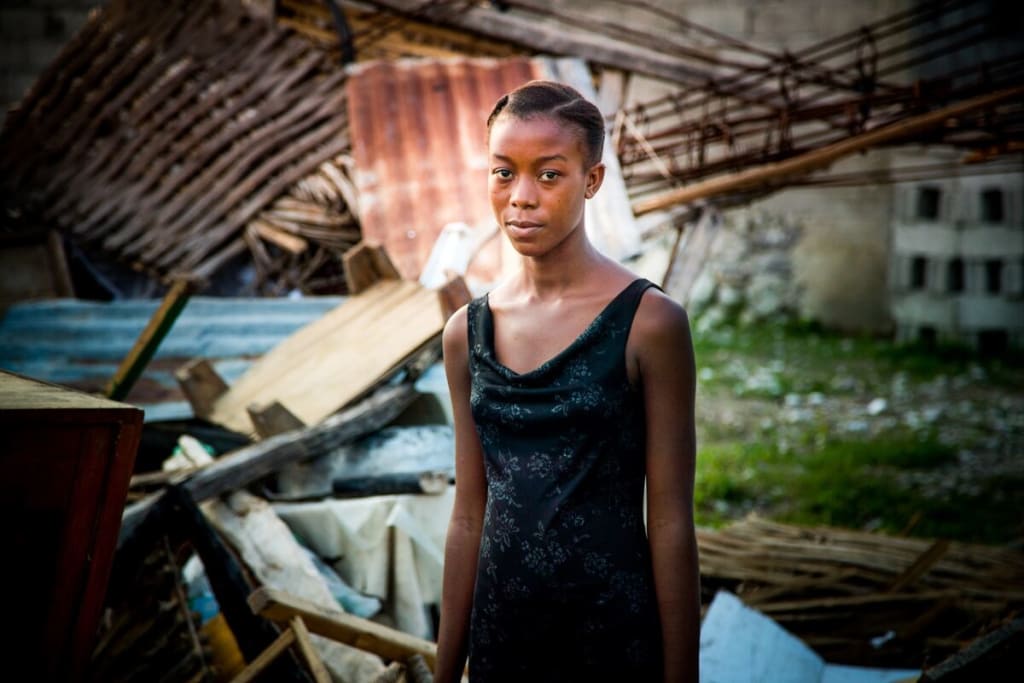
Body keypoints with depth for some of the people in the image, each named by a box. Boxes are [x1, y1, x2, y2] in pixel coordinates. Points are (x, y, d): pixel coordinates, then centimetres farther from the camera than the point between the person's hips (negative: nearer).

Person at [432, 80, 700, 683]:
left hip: (614, 633, -4)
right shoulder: (468, 333, 3)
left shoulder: (648, 322, -10)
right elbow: (470, 516, 8)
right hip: (500, 633, 4)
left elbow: (670, 521, -10)